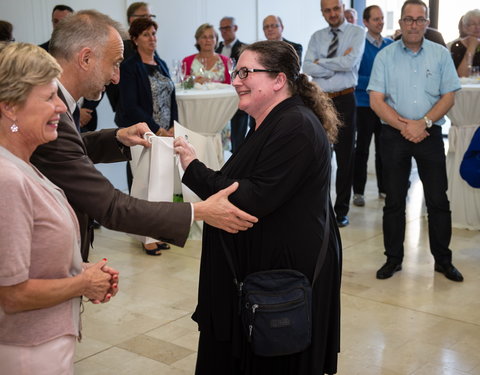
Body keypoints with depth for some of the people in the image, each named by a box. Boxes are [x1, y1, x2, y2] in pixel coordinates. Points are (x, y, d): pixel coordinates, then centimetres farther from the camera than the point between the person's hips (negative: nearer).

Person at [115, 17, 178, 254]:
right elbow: (130, 106, -14)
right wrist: (158, 130, -15)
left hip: (164, 135, 6)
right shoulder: (130, 67, -7)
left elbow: (171, 98, 16)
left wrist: (173, 127, 1)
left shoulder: (161, 65, 15)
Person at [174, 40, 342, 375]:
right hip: (263, 266, 10)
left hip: (288, 271, -10)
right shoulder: (271, 122, 13)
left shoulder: (296, 127, -19)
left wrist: (194, 169, -19)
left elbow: (254, 200, -24)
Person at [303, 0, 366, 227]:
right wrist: (338, 65, -13)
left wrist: (321, 62, -7)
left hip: (344, 100, -3)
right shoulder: (317, 37, 10)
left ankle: (341, 210, 16)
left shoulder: (357, 33, 0)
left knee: (345, 157, 5)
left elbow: (350, 62, -17)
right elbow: (307, 68, -4)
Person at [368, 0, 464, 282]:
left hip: (430, 134, 0)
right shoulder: (385, 56, 2)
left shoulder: (441, 55, 4)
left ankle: (443, 260, 16)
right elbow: (376, 100, -3)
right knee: (394, 200, 6)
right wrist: (404, 126, -13)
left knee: (438, 200, 3)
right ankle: (394, 259, 17)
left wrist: (423, 123, -14)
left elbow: (449, 97, 0)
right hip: (394, 135, 0)